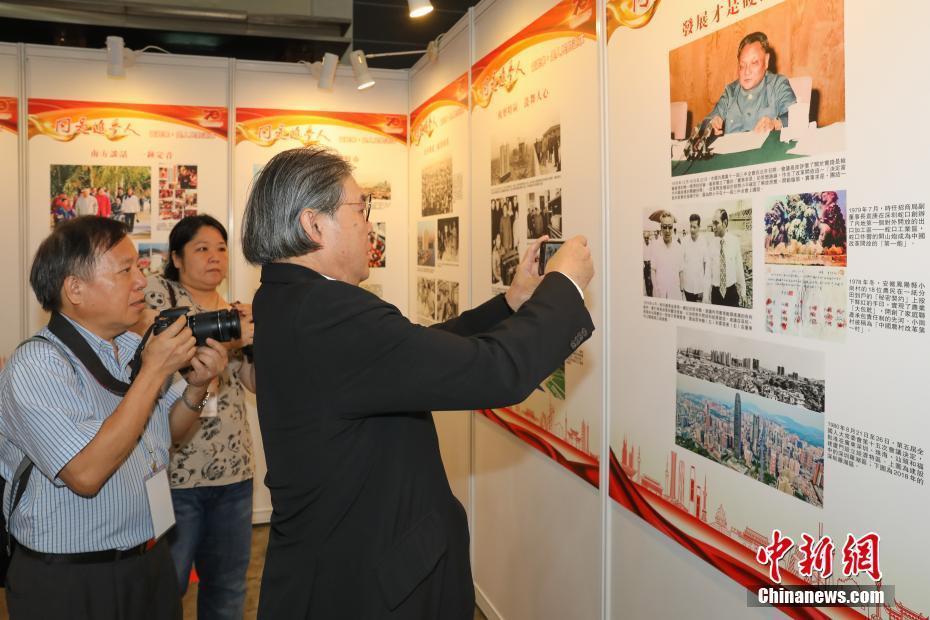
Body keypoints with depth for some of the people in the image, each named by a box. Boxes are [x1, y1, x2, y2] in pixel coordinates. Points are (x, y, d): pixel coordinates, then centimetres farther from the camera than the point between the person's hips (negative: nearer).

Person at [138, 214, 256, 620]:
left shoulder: (236, 312, 12)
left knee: (227, 587, 15)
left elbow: (259, 383, 4)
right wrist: (226, 340, -22)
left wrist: (255, 339, -13)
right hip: (174, 472, -5)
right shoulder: (159, 293, -3)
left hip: (233, 470, 5)